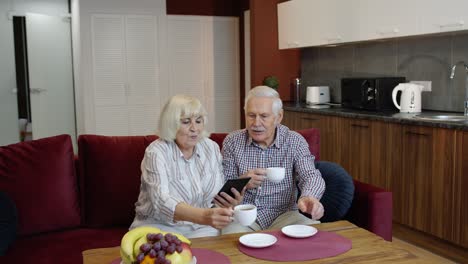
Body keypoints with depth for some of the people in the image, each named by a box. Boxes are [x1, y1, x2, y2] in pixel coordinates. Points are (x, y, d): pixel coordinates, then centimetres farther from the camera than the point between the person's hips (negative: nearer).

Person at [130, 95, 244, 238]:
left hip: (202, 227, 3)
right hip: (160, 227, -3)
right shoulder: (156, 152, -14)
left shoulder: (212, 147, 2)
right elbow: (161, 202, -28)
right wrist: (204, 216, -45)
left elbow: (220, 192, 8)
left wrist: (232, 201, -17)